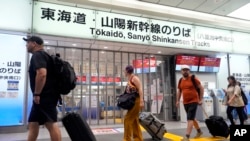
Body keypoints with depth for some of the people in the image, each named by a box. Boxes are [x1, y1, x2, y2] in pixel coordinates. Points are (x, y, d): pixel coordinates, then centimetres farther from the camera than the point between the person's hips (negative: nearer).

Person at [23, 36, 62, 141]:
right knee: (33, 124, 15)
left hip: (45, 96, -11)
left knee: (51, 124, -9)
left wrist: (37, 94, -21)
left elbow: (42, 74, -26)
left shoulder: (37, 55, -9)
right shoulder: (42, 55, 23)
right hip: (45, 96, 11)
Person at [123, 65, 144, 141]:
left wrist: (141, 101, -25)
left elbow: (140, 89, -17)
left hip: (136, 101, -9)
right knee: (134, 121, 12)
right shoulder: (129, 80, 17)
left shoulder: (134, 78, -9)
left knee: (128, 119, -7)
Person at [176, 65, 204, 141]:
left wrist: (200, 99, -7)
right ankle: (199, 131, 40)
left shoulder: (193, 79, -8)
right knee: (192, 118, 19)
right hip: (185, 102, 7)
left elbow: (201, 88, -5)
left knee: (190, 119, -13)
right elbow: (179, 91, 17)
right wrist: (178, 101, 11)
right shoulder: (180, 81, 8)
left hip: (194, 101, -6)